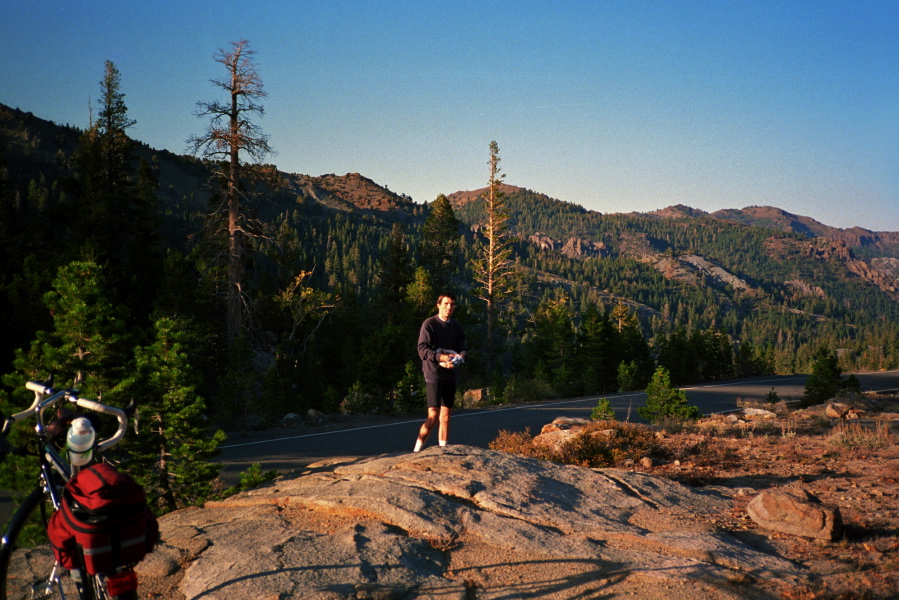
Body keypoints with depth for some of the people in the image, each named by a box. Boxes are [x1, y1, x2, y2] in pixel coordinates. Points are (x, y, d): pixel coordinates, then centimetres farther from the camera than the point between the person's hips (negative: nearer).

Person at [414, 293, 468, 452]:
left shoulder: (457, 327, 13)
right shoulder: (429, 324, -5)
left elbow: (464, 349, 5)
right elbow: (422, 349, -13)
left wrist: (459, 358, -17)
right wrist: (440, 357, -27)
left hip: (451, 376, 6)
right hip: (434, 374, -6)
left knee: (446, 416, 11)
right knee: (433, 417, -12)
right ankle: (416, 451, -4)